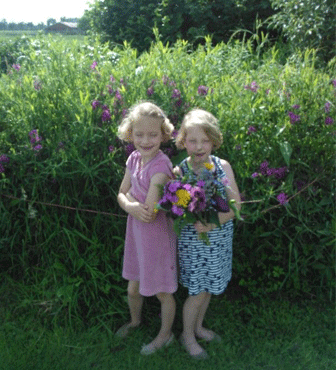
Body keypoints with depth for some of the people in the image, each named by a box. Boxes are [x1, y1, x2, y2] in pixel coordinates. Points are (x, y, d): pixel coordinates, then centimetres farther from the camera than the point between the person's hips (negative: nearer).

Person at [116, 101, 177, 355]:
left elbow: (150, 213, -27)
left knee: (162, 292, 14)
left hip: (157, 235, -7)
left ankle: (165, 335, 38)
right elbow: (121, 194, 4)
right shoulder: (134, 159, -2)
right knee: (133, 288, 24)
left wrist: (129, 196, -12)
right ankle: (135, 320, 53)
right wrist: (131, 206, -18)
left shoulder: (161, 165, -26)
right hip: (136, 232, 7)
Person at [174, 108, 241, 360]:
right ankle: (188, 335, 32)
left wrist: (213, 222, -24)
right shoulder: (179, 172, -14)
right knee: (198, 291, 7)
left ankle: (198, 327, 44)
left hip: (220, 240, 4)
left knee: (209, 287, 19)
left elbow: (236, 205, -8)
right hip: (193, 242, -4)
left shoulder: (223, 166, -6)